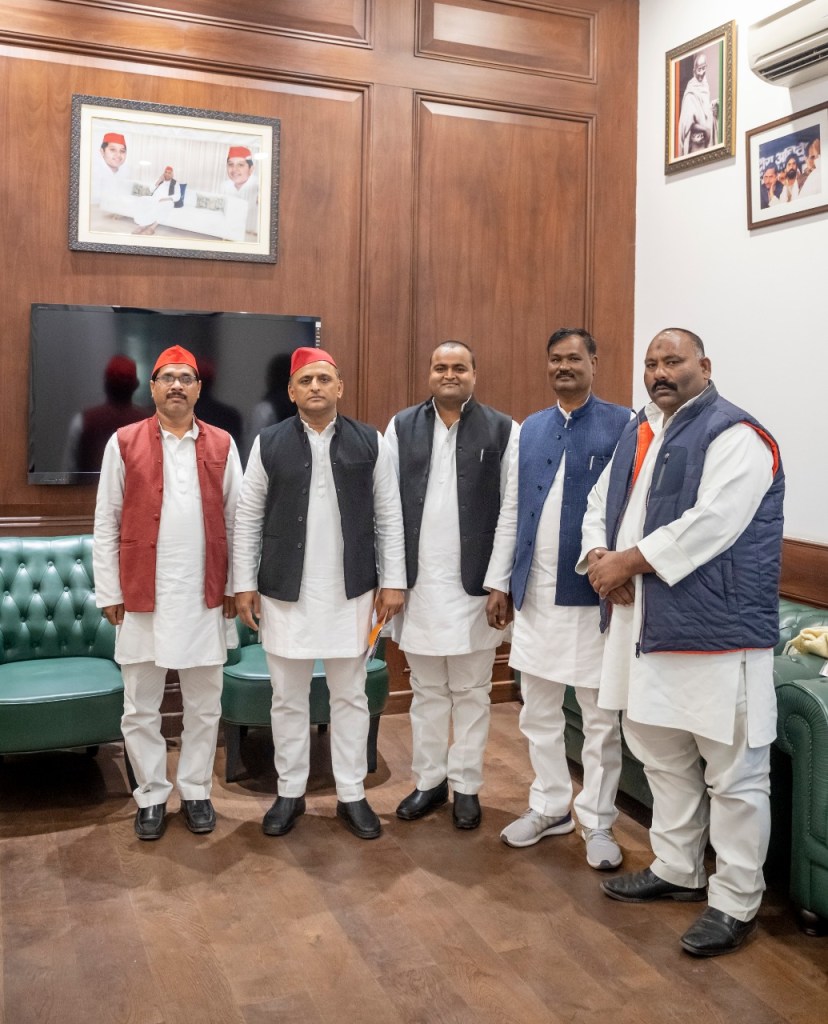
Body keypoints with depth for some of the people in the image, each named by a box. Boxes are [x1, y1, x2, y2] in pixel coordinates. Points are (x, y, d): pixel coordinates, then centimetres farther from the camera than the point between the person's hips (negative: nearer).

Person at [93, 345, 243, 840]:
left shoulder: (222, 445, 6)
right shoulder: (124, 443, 2)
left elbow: (235, 521, 7)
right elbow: (106, 524, 2)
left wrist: (235, 586, 3)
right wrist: (110, 592, -2)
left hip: (205, 596, 1)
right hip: (143, 596, -1)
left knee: (204, 705, 10)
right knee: (141, 708, 8)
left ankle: (196, 792, 26)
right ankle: (152, 797, 23)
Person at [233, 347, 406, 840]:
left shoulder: (371, 443, 2)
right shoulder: (268, 444, 2)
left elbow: (389, 517, 3)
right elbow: (248, 518, 4)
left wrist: (393, 581, -1)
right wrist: (245, 583, 0)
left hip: (351, 592, 0)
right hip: (285, 592, 0)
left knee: (351, 696, 9)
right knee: (288, 698, 10)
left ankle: (352, 794, 22)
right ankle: (290, 792, 25)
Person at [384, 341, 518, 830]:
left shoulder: (503, 430, -1)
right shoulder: (402, 427, 5)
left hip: (475, 584, -2)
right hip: (418, 583, 2)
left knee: (471, 692, 9)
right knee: (426, 691, 14)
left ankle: (467, 786, 22)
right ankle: (429, 780, 27)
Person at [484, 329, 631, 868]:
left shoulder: (623, 424, -4)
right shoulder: (529, 430, 11)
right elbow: (510, 512, 11)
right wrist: (498, 582, 9)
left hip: (594, 594, -5)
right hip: (535, 594, 5)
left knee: (601, 716, 7)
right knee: (538, 711, 14)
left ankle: (598, 820, 22)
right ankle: (550, 807, 31)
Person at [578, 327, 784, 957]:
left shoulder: (736, 436, -12)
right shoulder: (640, 432, 15)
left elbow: (711, 523, -23)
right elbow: (601, 503, 17)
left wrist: (630, 561, -17)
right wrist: (599, 556, -4)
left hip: (719, 631, -8)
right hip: (648, 626, 9)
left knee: (733, 773, 1)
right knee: (662, 757, 20)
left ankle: (736, 903, 16)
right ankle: (677, 870, 37)